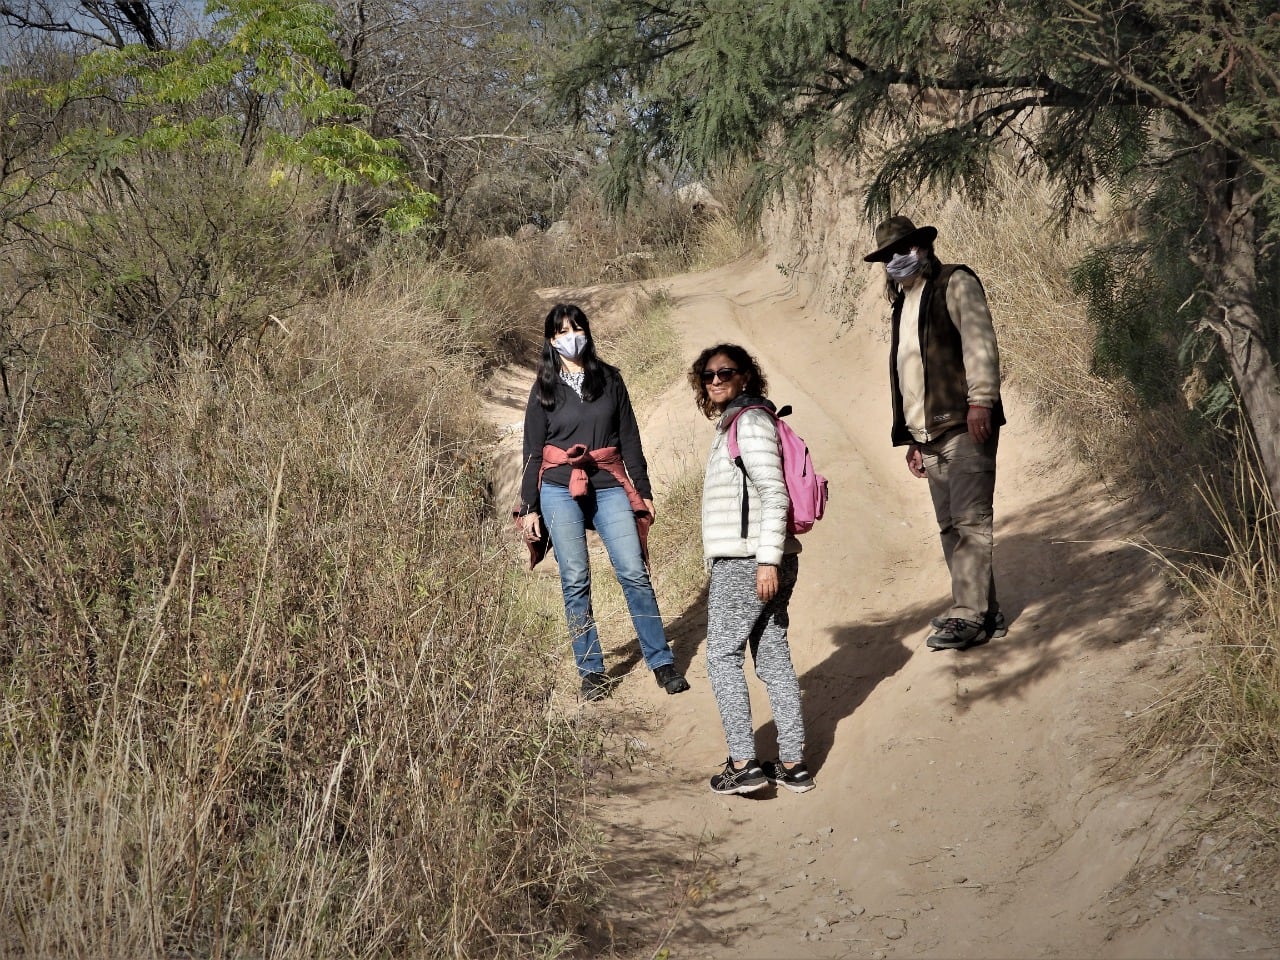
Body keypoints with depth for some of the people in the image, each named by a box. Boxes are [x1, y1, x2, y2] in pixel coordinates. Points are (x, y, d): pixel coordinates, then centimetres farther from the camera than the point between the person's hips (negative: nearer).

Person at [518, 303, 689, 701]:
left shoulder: (609, 379, 9)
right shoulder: (544, 389, 7)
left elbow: (629, 439, 10)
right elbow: (532, 452, 8)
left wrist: (643, 491, 7)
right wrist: (529, 507, 3)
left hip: (609, 487, 0)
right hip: (559, 491, 0)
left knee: (634, 573, -6)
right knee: (575, 582, 0)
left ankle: (662, 661, 3)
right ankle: (591, 671, 9)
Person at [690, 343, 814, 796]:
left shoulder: (750, 421, -10)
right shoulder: (733, 422, 18)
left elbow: (774, 494, -17)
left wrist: (767, 560, -21)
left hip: (746, 562, -9)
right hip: (754, 561, 9)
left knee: (722, 657, -4)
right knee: (773, 657, 9)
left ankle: (743, 764, -3)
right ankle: (792, 763, 12)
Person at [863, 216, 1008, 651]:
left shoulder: (955, 282, 2)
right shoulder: (903, 304, 25)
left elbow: (979, 340, -11)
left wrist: (980, 399, -23)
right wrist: (910, 438, 21)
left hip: (965, 426, -8)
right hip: (929, 435, 8)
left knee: (969, 521, -10)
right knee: (951, 527, 7)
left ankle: (970, 615, -11)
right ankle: (982, 611, 12)